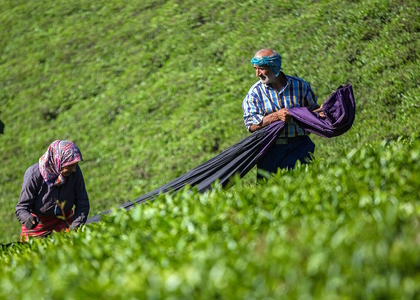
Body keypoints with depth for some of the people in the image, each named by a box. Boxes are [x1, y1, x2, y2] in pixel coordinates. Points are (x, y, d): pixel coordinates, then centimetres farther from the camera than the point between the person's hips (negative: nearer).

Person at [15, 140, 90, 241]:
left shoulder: (75, 171, -15)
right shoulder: (34, 174, -24)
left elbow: (82, 203, -8)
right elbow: (21, 208, -21)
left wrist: (75, 227, -21)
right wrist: (28, 219, -45)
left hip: (65, 223, 2)